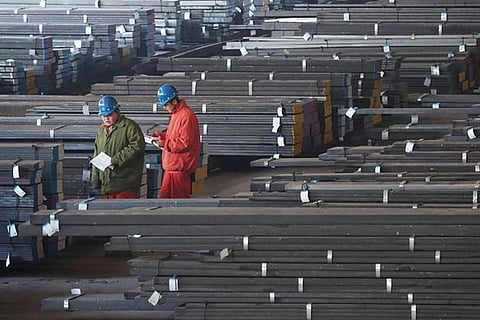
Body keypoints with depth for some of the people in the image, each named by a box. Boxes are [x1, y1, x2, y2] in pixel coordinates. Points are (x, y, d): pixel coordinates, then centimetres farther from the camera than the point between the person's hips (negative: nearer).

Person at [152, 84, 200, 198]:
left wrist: (164, 143, -21)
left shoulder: (186, 116, -18)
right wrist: (159, 135, 12)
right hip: (172, 166, 10)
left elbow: (185, 142, -22)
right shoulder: (176, 114, 16)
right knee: (165, 196, 11)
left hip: (180, 168, -10)